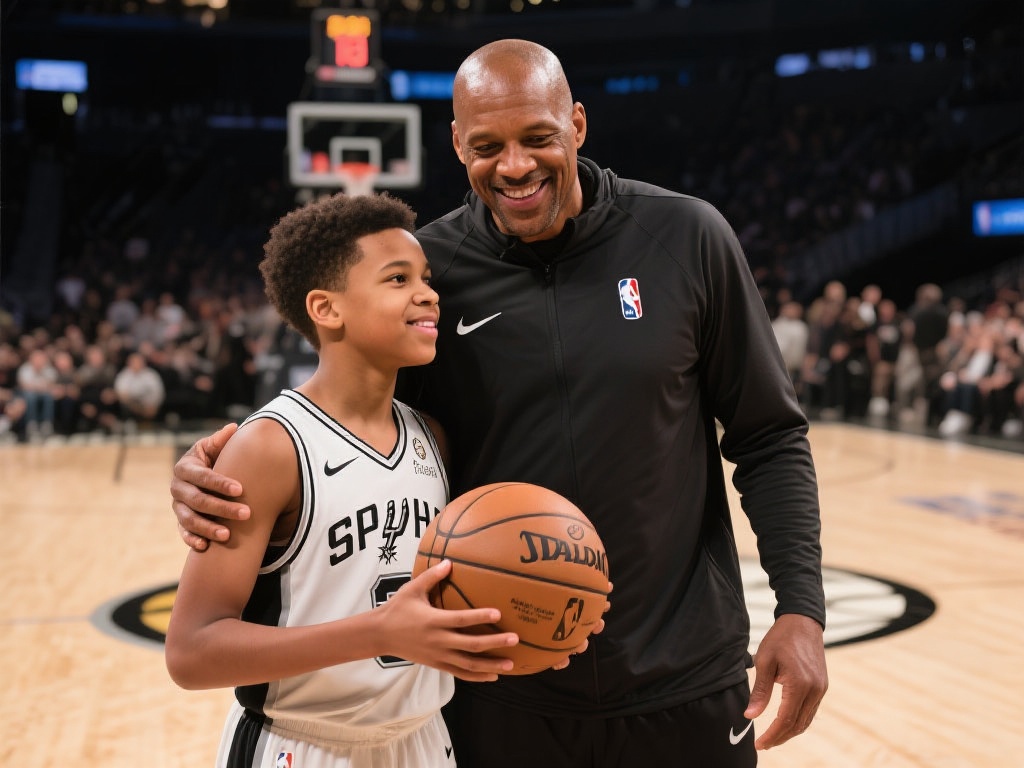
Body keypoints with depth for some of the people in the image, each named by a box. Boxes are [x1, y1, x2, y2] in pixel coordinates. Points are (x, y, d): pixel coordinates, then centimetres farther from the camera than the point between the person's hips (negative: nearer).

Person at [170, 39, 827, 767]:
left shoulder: (686, 239, -7)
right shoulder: (426, 269, -6)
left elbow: (768, 438, 0)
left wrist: (801, 605, -9)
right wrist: (216, 477, -15)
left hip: (684, 681, 0)